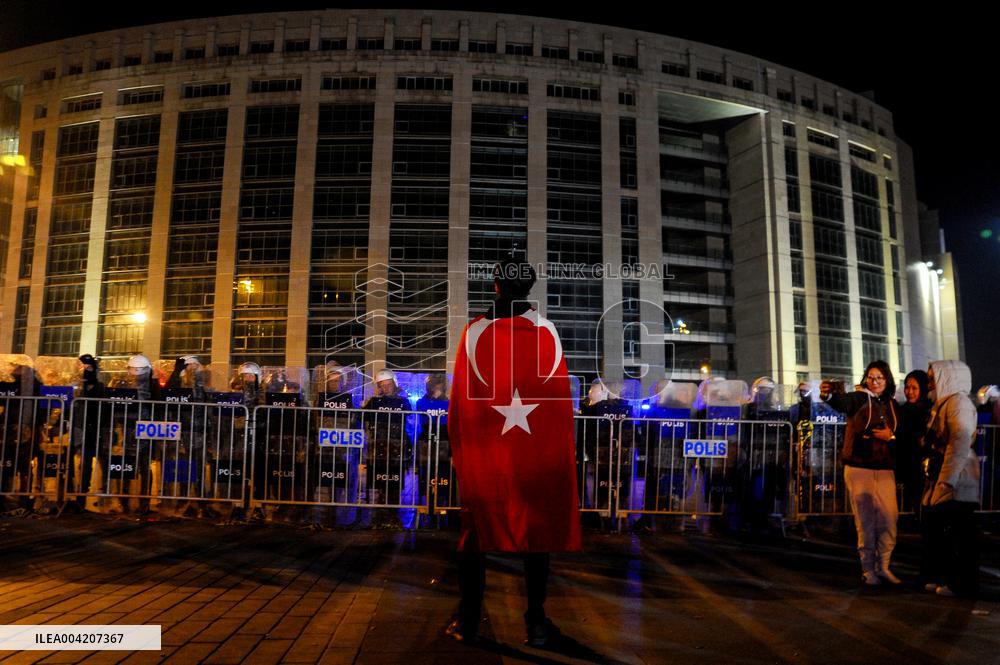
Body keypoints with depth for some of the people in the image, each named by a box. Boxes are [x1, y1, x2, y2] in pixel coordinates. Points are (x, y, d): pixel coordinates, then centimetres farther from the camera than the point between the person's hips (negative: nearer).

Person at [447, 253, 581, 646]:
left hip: (483, 450, 0)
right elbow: (562, 397, 1)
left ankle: (468, 620, 17)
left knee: (476, 527, 11)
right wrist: (561, 447, 11)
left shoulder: (474, 330, -4)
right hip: (538, 453, 0)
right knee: (537, 530, 10)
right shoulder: (547, 330, -2)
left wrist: (457, 444, 9)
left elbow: (460, 397, -1)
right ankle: (536, 622, 15)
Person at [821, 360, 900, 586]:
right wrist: (828, 396, -50)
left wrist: (891, 437, -7)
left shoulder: (892, 405, 10)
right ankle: (868, 569, 15)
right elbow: (842, 403, -28)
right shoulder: (859, 398, -4)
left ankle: (883, 567, 18)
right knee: (865, 521, 2)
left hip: (885, 470, 4)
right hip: (859, 469, -4)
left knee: (889, 519, 1)